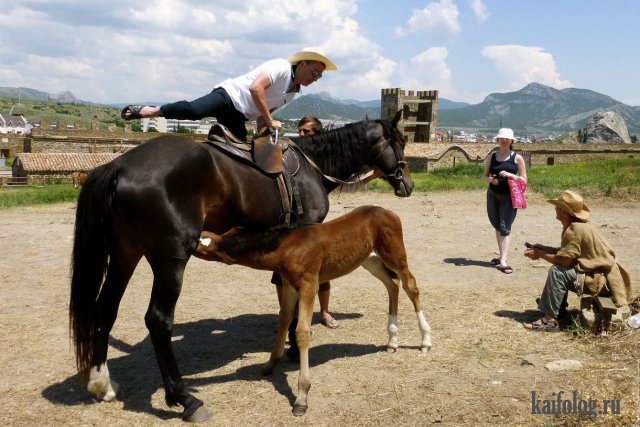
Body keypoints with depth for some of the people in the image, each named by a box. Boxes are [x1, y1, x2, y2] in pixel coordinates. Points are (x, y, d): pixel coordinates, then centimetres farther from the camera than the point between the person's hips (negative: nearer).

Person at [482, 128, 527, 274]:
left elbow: (524, 179, -1)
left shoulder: (517, 158, 0)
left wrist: (509, 175, -18)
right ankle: (502, 256, 25)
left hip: (509, 196, -4)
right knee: (497, 226, 12)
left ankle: (503, 262, -16)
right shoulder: (491, 157, 9)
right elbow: (484, 175, 11)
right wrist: (490, 179, -12)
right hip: (493, 194, 4)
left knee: (504, 228, -11)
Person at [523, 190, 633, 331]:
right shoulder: (578, 224, 7)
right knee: (560, 267, 18)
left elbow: (565, 260, -24)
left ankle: (549, 319, -18)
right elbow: (566, 252, 13)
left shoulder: (575, 229, -23)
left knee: (557, 271, -21)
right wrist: (542, 248, 10)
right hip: (602, 274, 11)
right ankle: (557, 307, 21)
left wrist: (540, 255, -11)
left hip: (602, 281, -11)